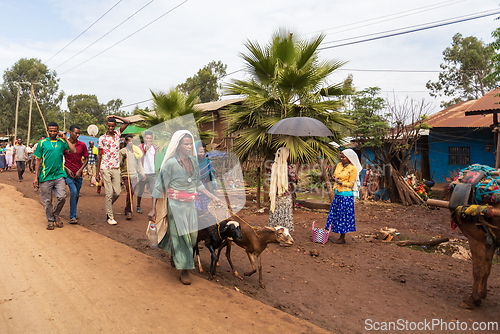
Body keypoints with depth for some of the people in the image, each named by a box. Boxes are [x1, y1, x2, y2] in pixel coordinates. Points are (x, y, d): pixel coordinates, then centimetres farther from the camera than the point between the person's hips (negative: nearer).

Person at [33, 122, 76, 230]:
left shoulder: (61, 142, 9)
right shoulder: (42, 143, 5)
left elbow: (73, 151, -6)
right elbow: (38, 161, 6)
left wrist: (65, 138, -4)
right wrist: (36, 177, 2)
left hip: (59, 175, 1)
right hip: (45, 176, -1)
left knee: (62, 197, -10)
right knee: (47, 201, 5)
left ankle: (56, 214, 17)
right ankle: (50, 220, 21)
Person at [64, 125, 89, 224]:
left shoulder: (82, 145, 2)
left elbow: (86, 158, 7)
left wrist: (80, 170, -4)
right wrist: (67, 169, -7)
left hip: (79, 174, 3)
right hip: (68, 173, -3)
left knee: (76, 195, 10)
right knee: (73, 191, -20)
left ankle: (73, 214, 30)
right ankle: (73, 216, -13)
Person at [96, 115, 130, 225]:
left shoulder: (117, 134, 10)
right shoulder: (102, 138, 1)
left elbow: (127, 122, 4)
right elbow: (99, 155, 2)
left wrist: (114, 116, -1)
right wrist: (97, 173, 1)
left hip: (116, 168, 3)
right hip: (105, 168, -3)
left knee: (117, 192, 2)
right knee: (109, 193, -4)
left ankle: (108, 205, 30)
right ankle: (110, 216, 4)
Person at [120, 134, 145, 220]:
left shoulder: (136, 151, 16)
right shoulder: (122, 151, 2)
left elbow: (139, 164, 22)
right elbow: (119, 164, -1)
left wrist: (142, 174, 17)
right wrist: (123, 158, -18)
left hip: (135, 175, 5)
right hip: (126, 175, -4)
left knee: (131, 192, 6)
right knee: (130, 191, -20)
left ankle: (127, 211, 19)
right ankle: (128, 212, -17)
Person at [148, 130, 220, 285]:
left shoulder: (193, 160, 2)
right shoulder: (171, 163, -16)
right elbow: (159, 186, -10)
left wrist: (212, 197, 11)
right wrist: (153, 209, -10)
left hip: (190, 203, 6)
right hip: (175, 204, -6)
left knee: (192, 234, 11)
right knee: (180, 236, 2)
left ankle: (174, 257, 38)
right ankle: (184, 270, 15)